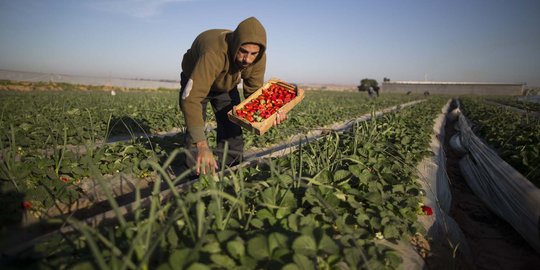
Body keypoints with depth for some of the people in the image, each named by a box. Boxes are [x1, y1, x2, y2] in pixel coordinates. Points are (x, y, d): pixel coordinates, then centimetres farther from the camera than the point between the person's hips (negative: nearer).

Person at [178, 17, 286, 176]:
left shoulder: (258, 58, -28)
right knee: (195, 133, -17)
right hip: (196, 80, -4)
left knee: (232, 131, -2)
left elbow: (254, 92, -15)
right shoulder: (214, 53, -46)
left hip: (226, 85, 4)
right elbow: (191, 98, -51)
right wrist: (203, 146, -59)